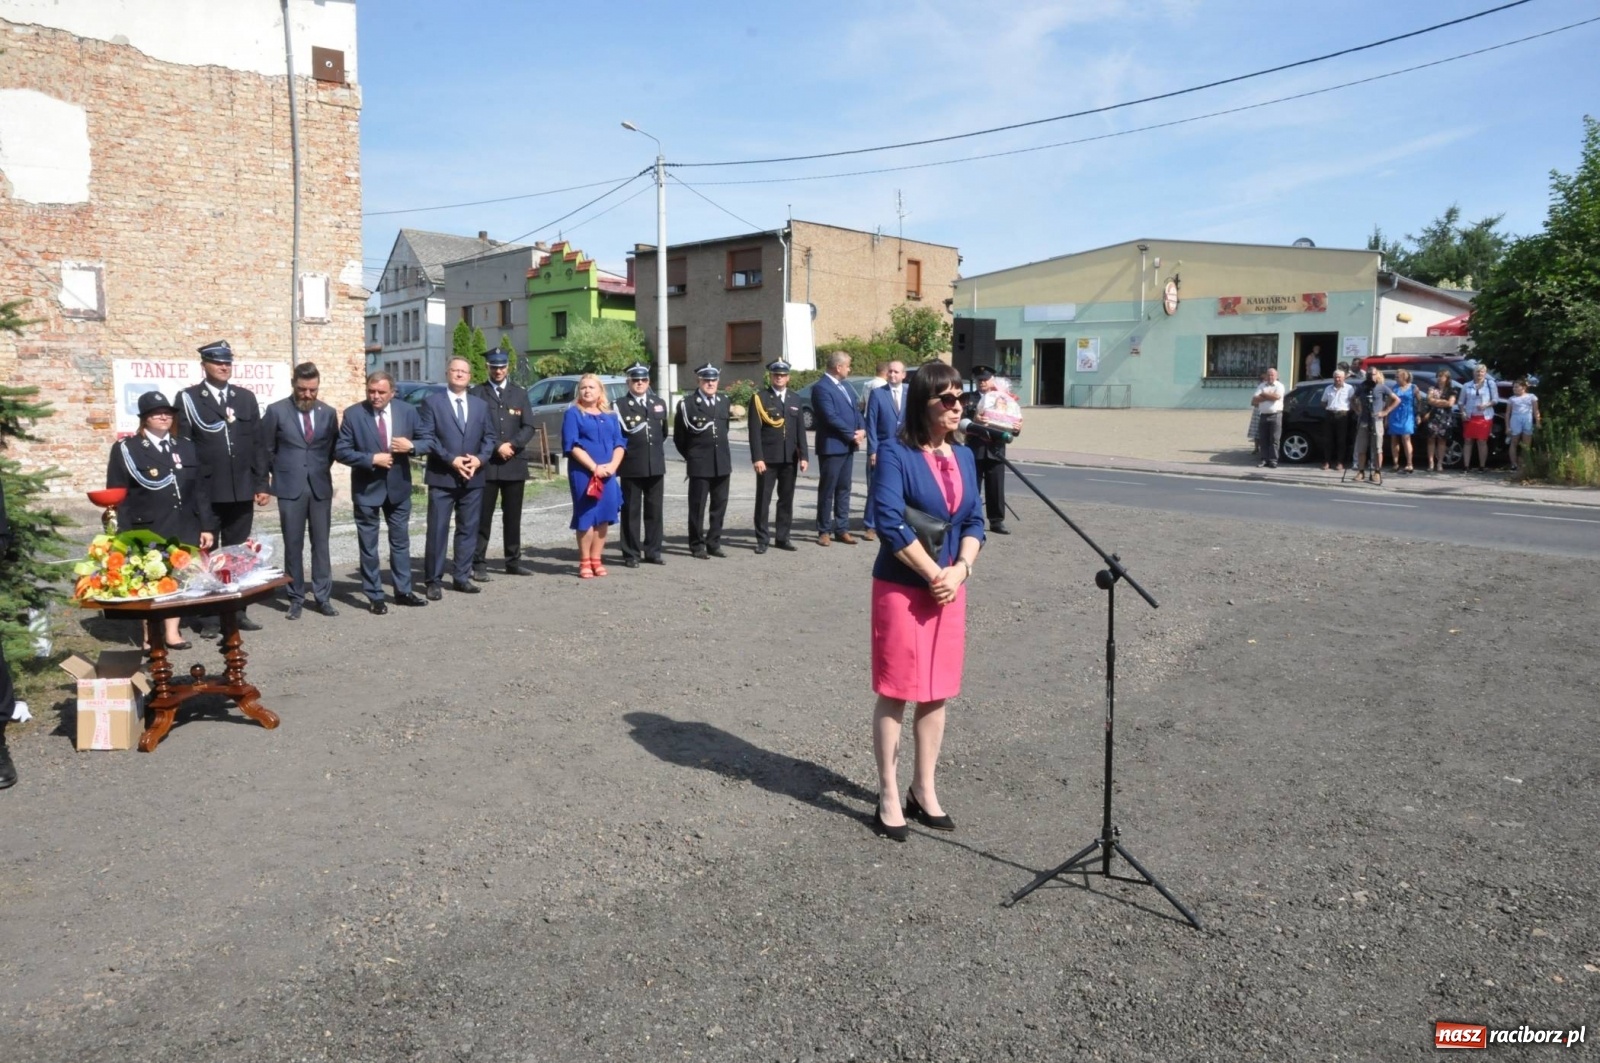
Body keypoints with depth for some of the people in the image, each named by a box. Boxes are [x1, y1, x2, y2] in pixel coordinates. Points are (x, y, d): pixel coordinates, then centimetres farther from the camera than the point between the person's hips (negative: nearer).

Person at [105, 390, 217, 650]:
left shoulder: (187, 447, 13)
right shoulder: (125, 449, 1)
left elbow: (201, 489, 10)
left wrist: (207, 526, 4)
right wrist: (124, 536, -9)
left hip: (184, 530, 3)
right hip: (148, 532, -3)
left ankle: (172, 632, 15)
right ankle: (151, 637, 12)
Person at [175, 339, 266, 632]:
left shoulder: (246, 397, 11)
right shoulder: (188, 398, 0)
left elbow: (258, 443, 9)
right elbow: (183, 445, -4)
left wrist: (262, 483, 5)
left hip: (241, 490, 3)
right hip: (205, 492, -3)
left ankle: (236, 611, 18)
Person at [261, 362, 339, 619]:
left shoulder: (328, 413, 5)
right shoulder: (276, 411, -2)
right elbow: (266, 450, 4)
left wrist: (322, 470, 10)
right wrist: (272, 479, 7)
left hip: (321, 487, 2)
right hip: (290, 487, -2)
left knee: (321, 544, 5)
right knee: (293, 545, 3)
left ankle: (323, 597, 12)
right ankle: (296, 598, 11)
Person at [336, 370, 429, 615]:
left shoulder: (408, 411, -3)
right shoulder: (353, 414, -10)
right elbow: (341, 451, -11)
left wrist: (412, 446, -18)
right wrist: (372, 459, -22)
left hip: (398, 486, 2)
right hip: (367, 489, -2)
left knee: (400, 542, 12)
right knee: (368, 546, 5)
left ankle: (403, 591, 24)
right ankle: (375, 596, 15)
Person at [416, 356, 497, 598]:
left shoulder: (481, 405, 13)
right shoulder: (432, 402, 0)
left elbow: (489, 437, 11)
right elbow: (425, 437, -8)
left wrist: (480, 459, -7)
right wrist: (451, 459, -16)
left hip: (473, 478, 4)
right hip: (441, 478, -4)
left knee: (468, 529, 8)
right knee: (438, 530, -1)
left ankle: (462, 576, 18)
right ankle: (434, 580, 5)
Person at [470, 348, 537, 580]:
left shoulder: (520, 394, 13)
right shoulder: (477, 393, 3)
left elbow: (529, 427, 5)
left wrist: (512, 445, -10)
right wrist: (497, 447, -14)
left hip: (514, 463, 3)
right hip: (486, 464, -3)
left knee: (513, 516, 9)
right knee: (483, 516, -2)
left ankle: (513, 561, 17)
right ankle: (479, 564, 1)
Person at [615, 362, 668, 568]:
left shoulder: (659, 403, 13)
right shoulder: (620, 406, -3)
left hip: (656, 465, 4)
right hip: (632, 466, -4)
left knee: (654, 510, 8)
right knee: (631, 511, 2)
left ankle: (652, 551, 17)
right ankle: (631, 554, 8)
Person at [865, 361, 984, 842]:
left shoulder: (964, 457, 8)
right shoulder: (896, 453, -11)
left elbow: (974, 522, 7)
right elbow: (889, 521, -20)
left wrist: (960, 570, -10)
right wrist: (933, 574, -17)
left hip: (950, 589, 6)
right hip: (901, 589, -6)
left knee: (936, 693, 12)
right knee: (895, 693, 2)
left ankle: (924, 789, 26)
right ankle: (889, 797, 14)